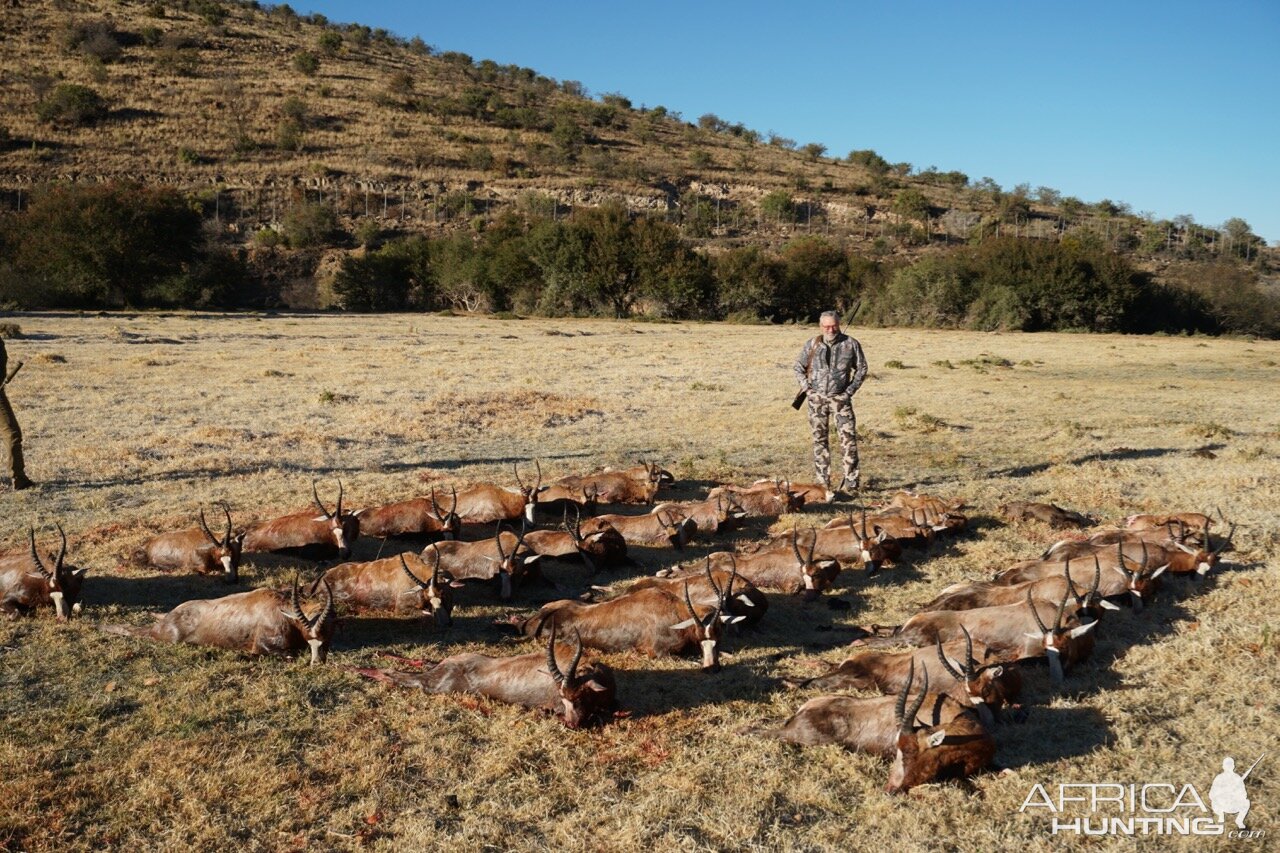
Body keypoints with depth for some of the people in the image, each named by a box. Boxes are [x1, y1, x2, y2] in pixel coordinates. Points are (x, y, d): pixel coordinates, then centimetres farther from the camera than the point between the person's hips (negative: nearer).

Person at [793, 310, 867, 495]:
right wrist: (806, 387, 2)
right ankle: (823, 481, 14)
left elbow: (861, 368, 9)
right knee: (819, 439, 6)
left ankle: (852, 480, -3)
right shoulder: (812, 344, 4)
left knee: (848, 438, -8)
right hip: (817, 398, 2)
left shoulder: (850, 344, 0)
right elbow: (799, 367, 13)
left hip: (841, 397, -2)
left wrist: (851, 389, 0)